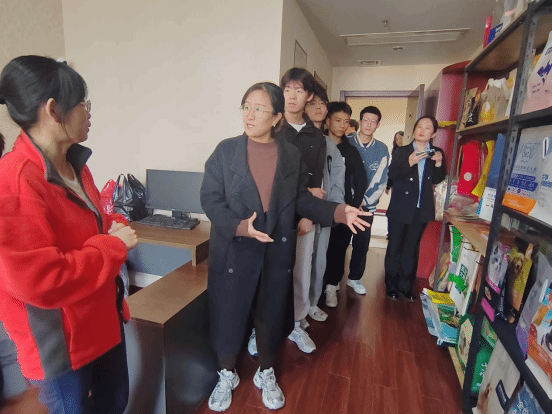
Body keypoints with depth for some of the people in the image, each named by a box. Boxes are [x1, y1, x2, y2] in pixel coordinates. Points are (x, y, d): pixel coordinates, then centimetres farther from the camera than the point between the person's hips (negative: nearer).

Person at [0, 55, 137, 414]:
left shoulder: (74, 165, 3)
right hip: (61, 339, -8)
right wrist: (114, 245, -22)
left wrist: (115, 226, -6)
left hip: (104, 315, 8)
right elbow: (41, 282, -30)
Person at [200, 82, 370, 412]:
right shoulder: (226, 151, -4)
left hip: (277, 253, 2)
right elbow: (211, 198, -7)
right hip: (233, 252, -1)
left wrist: (337, 212, -10)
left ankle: (266, 374, 45)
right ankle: (227, 376, 42)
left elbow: (301, 199, 4)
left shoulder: (292, 155, 2)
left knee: (271, 317, 17)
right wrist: (239, 226, -23)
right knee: (228, 317, 12)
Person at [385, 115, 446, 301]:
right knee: (394, 248, 5)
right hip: (400, 208, -2)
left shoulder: (436, 153, 6)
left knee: (411, 250, 12)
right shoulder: (401, 151, -1)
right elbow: (392, 175, -11)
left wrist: (439, 163, -9)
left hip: (421, 209, 2)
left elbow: (437, 180, 8)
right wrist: (409, 163, -25)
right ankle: (391, 285, 20)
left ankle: (406, 286, 25)